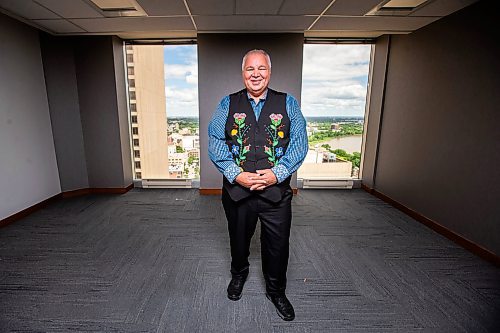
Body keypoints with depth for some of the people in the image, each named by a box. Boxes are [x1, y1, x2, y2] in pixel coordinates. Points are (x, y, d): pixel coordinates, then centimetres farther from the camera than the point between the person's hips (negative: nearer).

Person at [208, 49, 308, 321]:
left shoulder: (288, 103, 3)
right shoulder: (228, 104, 3)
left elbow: (299, 142, -3)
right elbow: (215, 142, -4)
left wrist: (277, 173, -16)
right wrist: (236, 174, -16)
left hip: (277, 190, 0)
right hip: (236, 189, 1)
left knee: (277, 245, 12)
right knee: (238, 239, 21)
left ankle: (276, 290, 41)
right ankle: (238, 274, 53)